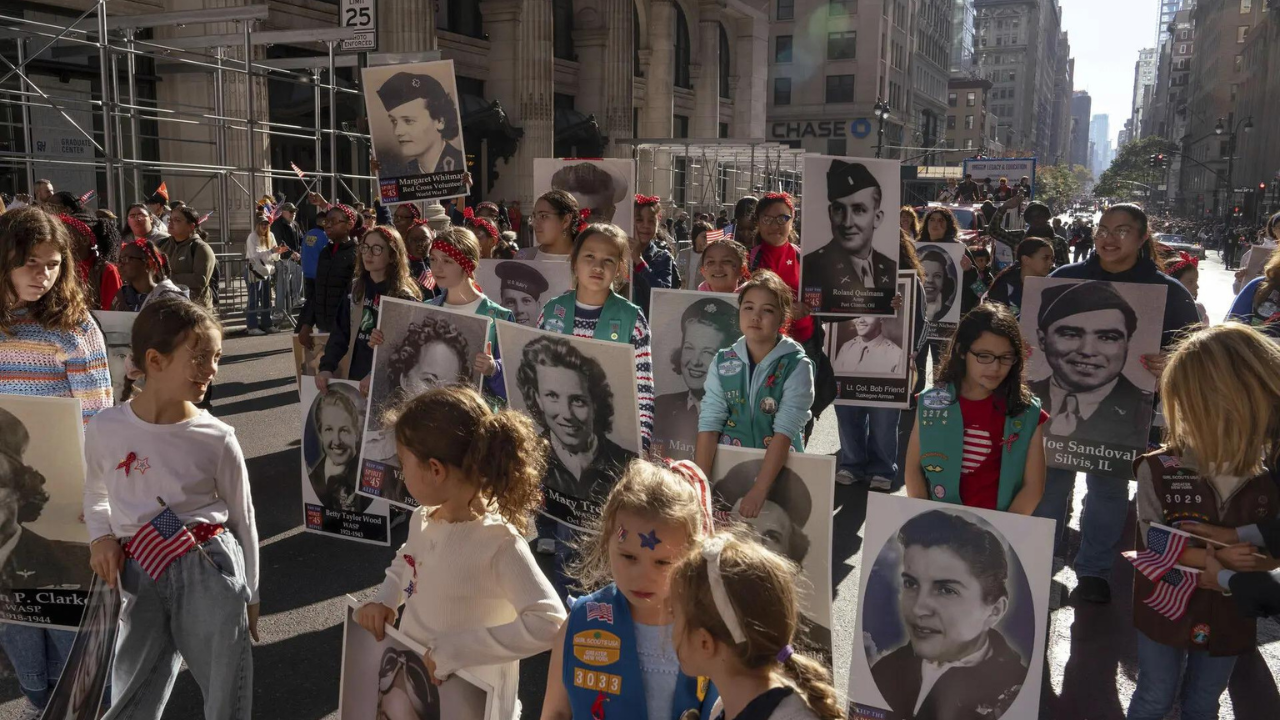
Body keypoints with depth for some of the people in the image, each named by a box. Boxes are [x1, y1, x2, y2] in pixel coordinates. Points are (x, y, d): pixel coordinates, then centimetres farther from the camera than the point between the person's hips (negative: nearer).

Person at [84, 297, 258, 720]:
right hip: (139, 574, 2)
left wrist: (249, 594, 9)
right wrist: (101, 535, 0)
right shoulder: (106, 428, -2)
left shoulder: (216, 438, -7)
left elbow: (243, 519, 4)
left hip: (210, 569, -2)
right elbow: (95, 495, 19)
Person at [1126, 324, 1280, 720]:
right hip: (1165, 611, -1)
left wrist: (1202, 532, -26)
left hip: (1229, 619, 2)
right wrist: (1217, 559, -30)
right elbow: (1155, 545, -17)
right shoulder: (1159, 468, -17)